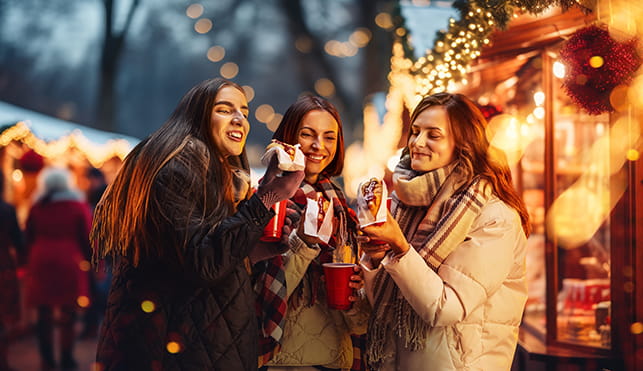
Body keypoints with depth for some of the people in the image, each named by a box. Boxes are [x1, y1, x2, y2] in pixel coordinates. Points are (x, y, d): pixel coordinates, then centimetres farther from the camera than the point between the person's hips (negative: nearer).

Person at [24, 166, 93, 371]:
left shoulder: (36, 208, 5)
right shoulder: (79, 206, -2)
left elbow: (29, 237, 11)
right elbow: (87, 237, -2)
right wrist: (91, 261, 6)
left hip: (41, 262, 2)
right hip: (69, 263, -2)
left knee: (44, 314, 8)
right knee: (68, 314, 4)